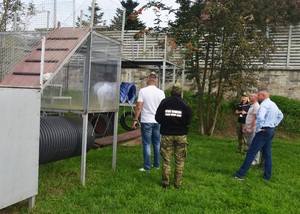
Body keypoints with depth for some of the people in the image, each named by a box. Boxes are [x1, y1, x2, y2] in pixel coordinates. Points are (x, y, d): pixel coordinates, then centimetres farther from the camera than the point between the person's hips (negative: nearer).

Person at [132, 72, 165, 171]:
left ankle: (147, 166, 5)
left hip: (146, 121, -3)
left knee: (147, 145, 2)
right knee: (157, 144, 14)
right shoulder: (161, 92, 2)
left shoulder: (143, 91, -8)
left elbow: (139, 107, -11)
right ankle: (157, 164, 22)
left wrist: (135, 120, -4)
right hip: (158, 121, 4)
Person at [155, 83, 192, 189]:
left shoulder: (164, 102, -5)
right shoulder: (185, 104, -5)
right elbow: (188, 121, -6)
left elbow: (157, 118, -3)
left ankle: (165, 182, 10)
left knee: (166, 160, 7)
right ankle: (178, 183, 13)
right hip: (181, 135, 0)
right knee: (180, 160, 10)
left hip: (167, 134, 0)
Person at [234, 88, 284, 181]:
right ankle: (267, 176, 17)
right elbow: (280, 115, 30)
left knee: (251, 152, -8)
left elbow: (260, 117, -33)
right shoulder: (273, 104, 14)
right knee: (267, 154, 13)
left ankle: (240, 174, -7)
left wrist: (257, 129, -20)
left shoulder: (264, 104, -16)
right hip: (270, 131, 10)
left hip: (263, 131, -9)